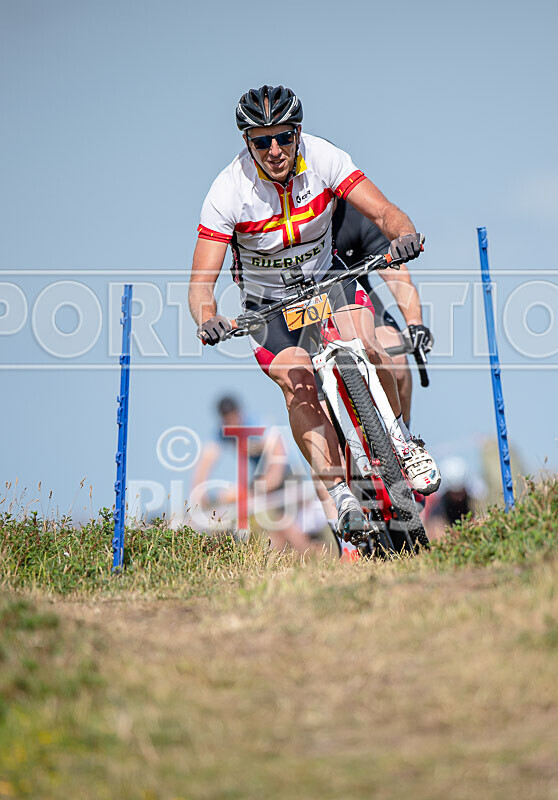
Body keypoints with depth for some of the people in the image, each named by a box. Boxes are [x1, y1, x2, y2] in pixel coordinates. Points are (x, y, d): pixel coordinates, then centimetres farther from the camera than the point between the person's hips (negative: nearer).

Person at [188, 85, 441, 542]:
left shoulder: (323, 158, -21)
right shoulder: (228, 191, -26)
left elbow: (383, 212, -24)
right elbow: (202, 282, -27)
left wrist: (404, 234, -47)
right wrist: (208, 321, -48)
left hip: (326, 276, 1)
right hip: (267, 300, -1)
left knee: (365, 351, -25)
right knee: (299, 387, -23)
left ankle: (406, 444, -3)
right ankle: (342, 497, -20)